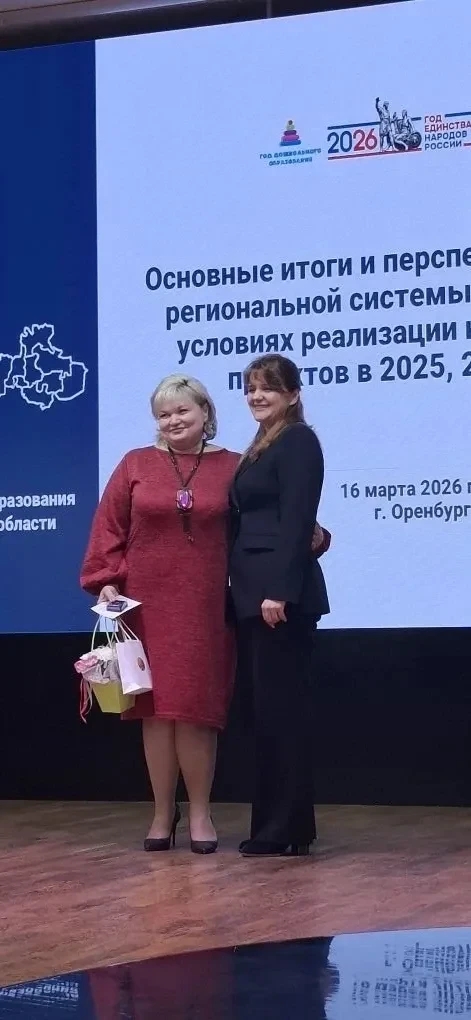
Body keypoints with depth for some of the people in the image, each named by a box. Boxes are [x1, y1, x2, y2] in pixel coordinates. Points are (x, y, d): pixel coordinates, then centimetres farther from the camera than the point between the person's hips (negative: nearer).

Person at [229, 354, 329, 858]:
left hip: (280, 593, -10)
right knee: (266, 707, 10)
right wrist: (253, 590, 14)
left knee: (280, 706, -6)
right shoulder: (260, 447, 20)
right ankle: (280, 825, 16)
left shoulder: (298, 441, -8)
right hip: (253, 592, 10)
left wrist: (279, 590, -22)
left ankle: (286, 829, -2)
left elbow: (296, 520, -16)